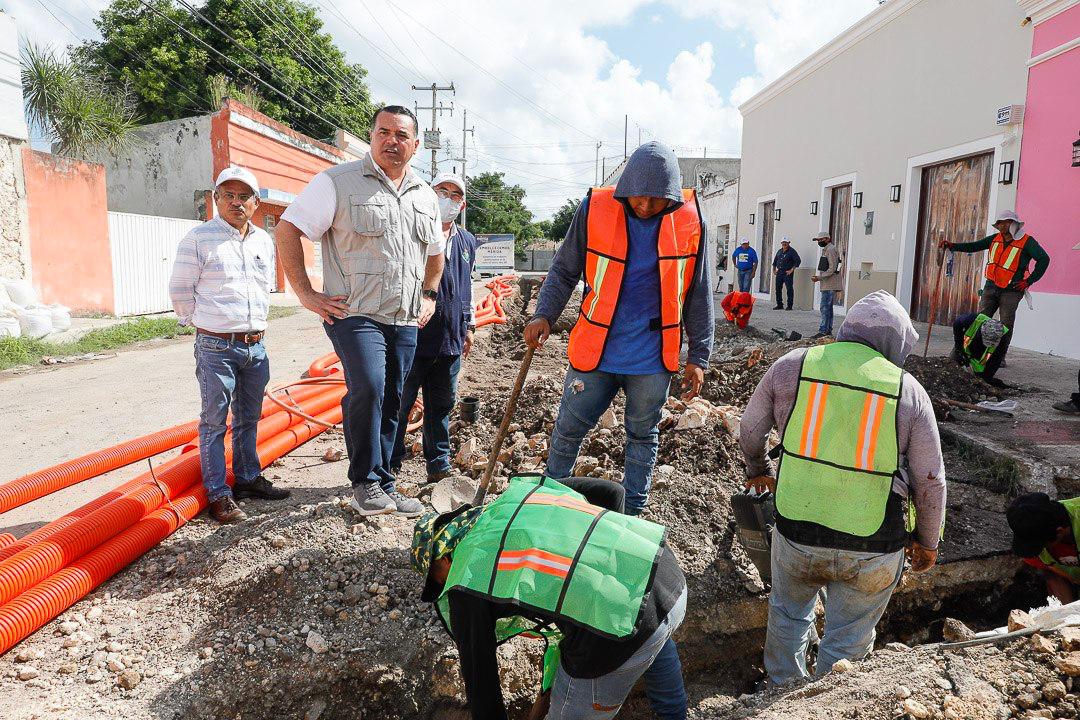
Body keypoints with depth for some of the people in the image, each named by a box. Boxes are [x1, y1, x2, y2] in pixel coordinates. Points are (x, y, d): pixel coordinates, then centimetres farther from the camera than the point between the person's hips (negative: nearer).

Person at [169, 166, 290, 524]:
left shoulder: (264, 241, 11)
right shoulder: (199, 238, -7)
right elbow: (180, 290, -3)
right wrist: (202, 324, 4)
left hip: (256, 346, 6)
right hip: (216, 347, -6)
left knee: (248, 419, 16)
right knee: (214, 421, 2)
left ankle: (248, 477, 30)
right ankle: (218, 494, 9)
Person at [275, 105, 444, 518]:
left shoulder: (425, 197, 15)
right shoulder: (338, 182, -3)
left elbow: (435, 251, 29)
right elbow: (288, 229, -4)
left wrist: (429, 296, 16)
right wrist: (305, 293, -9)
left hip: (405, 321, 6)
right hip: (354, 314, -5)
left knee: (391, 403, 9)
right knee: (367, 390, -22)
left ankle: (381, 485, 22)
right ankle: (365, 481, -2)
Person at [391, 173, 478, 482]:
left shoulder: (467, 241, 16)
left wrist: (469, 326, 22)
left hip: (451, 339, 6)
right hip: (414, 337, -6)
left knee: (442, 405, 13)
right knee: (399, 403, 4)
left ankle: (439, 464, 25)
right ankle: (389, 464, 16)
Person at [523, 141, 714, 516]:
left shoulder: (690, 220, -5)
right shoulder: (595, 209, -8)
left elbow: (699, 297, 2)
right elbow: (564, 270, 2)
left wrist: (698, 357, 3)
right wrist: (544, 315, -12)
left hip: (652, 359, 1)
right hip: (594, 353, 0)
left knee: (643, 437, 14)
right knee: (567, 431, 9)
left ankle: (631, 516, 31)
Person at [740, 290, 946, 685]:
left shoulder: (792, 365, -3)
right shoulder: (909, 390, -4)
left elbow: (750, 430, 8)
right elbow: (930, 479, 1)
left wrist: (758, 470, 28)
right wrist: (927, 542, 16)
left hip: (796, 531, 1)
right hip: (873, 548, -1)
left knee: (788, 615, 27)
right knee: (847, 642, 18)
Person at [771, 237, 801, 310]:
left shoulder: (792, 251, -5)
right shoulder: (779, 251, 15)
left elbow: (798, 261, -12)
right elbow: (775, 260, 28)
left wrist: (792, 270, -14)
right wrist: (774, 269, 19)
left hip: (788, 273, -6)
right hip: (779, 273, 7)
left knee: (789, 289, -4)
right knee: (778, 288, 7)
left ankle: (789, 306, 0)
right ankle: (779, 305, 16)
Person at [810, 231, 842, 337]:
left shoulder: (831, 250, -11)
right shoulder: (825, 250, 21)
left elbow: (832, 269, -18)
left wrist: (819, 278, -18)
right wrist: (818, 277, 15)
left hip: (830, 285, -11)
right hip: (827, 285, 11)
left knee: (825, 308, -12)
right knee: (828, 308, 12)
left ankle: (823, 331, -14)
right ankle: (828, 330, 17)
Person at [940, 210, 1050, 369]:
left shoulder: (1027, 241, -6)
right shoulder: (995, 239, 9)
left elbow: (1044, 259, -9)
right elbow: (974, 246, 10)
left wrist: (1029, 281, -12)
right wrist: (952, 246, -4)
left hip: (1011, 291, -4)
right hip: (991, 287, 4)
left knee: (1006, 325, -2)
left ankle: (1000, 357, 7)